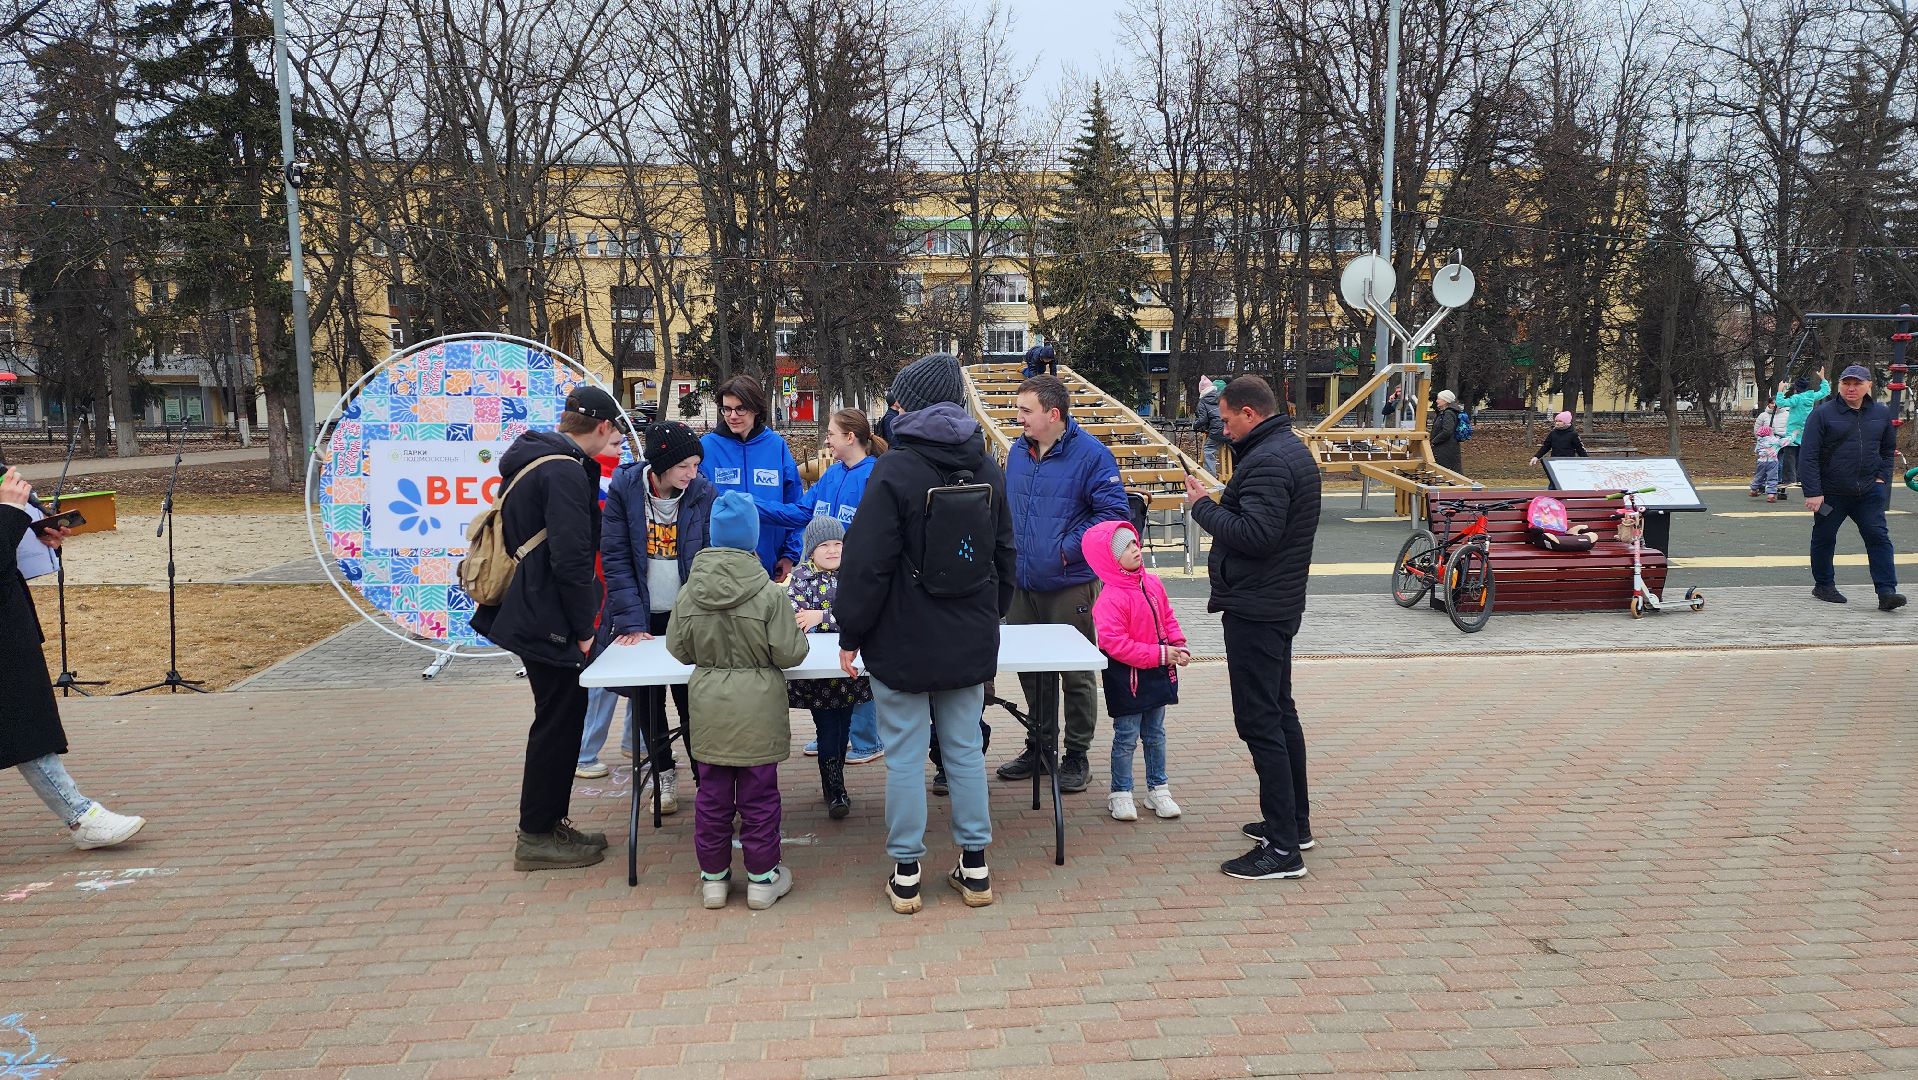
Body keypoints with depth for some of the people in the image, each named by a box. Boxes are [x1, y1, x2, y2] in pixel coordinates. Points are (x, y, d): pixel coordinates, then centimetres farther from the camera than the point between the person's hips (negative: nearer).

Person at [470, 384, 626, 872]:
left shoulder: (529, 459, 13)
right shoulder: (565, 472, -19)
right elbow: (571, 560, -25)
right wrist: (584, 627, -15)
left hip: (528, 611, 10)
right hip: (550, 624, -10)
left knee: (558, 721, 18)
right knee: (558, 724, 0)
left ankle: (548, 823, 28)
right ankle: (537, 837, 10)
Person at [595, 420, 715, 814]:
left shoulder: (703, 493, -8)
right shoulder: (624, 488, -10)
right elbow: (616, 558, -11)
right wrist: (632, 622, -16)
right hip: (642, 616, 0)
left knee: (691, 697, -1)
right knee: (646, 699, 8)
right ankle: (664, 772, 26)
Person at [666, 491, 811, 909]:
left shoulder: (688, 595, -4)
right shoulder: (771, 595, -14)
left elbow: (678, 649, 5)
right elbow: (789, 653, -12)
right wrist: (799, 634, 10)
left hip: (709, 707, 3)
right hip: (757, 707, -3)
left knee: (712, 795, 13)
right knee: (759, 795, 7)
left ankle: (713, 876, 22)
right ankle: (762, 878, 17)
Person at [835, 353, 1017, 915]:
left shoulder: (895, 470, -15)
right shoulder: (988, 469, 6)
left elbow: (866, 563, -16)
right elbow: (1005, 556, 15)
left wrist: (850, 635, -6)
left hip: (903, 643, -5)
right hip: (971, 642, 6)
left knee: (904, 756, 3)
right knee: (965, 750, 13)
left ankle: (906, 876, 12)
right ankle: (975, 869, 20)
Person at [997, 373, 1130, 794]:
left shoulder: (1091, 455, -12)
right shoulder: (1018, 452, 8)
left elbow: (1113, 512, -15)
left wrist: (1068, 549, -18)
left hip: (1069, 584, -6)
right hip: (1022, 584, 6)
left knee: (1077, 675, 6)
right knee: (1029, 669, 15)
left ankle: (1077, 756, 18)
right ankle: (1038, 746, 31)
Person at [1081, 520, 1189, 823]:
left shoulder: (1152, 582, 1)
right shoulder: (1109, 599, -23)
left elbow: (1168, 618, 13)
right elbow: (1116, 644, -26)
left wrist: (1178, 645, -4)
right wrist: (1160, 654, -23)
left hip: (1158, 673, 7)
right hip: (1127, 677, -7)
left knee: (1155, 734, 16)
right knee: (1126, 736, 4)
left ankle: (1157, 789, 29)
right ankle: (1120, 795, 17)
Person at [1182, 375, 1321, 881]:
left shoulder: (1267, 461, -20)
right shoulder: (1292, 449, 14)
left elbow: (1256, 535, -27)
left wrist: (1204, 506, -15)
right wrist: (1218, 502, 6)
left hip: (1255, 610, -11)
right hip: (1279, 604, 11)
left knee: (1260, 721, -8)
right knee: (1281, 712, 19)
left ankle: (1283, 848, -5)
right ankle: (1295, 823, 30)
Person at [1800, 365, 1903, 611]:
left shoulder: (1882, 413, 6)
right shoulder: (1822, 414, -8)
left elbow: (1888, 449, 21)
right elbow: (1808, 456, -11)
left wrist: (1882, 477, 7)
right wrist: (1813, 492, -16)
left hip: (1869, 491, 3)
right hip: (1831, 493, -3)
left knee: (1878, 537, -6)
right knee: (1824, 539, 9)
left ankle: (1886, 592, -8)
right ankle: (1823, 584, 27)